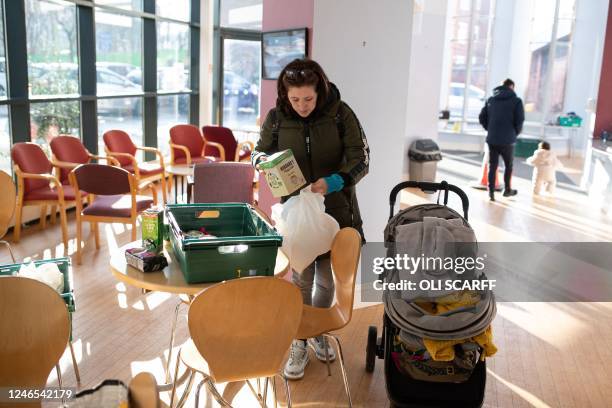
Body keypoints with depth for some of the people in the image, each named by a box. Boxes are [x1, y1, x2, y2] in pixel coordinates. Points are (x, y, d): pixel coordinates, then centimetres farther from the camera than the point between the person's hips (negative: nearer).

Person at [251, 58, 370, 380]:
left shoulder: (340, 113, -11)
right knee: (302, 279, 3)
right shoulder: (276, 117, -6)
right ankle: (299, 344, 21)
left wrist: (333, 182, -27)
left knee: (326, 279, 12)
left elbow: (360, 159, -11)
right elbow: (259, 152, 7)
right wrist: (264, 160, -18)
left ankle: (317, 332, 36)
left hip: (335, 209, 0)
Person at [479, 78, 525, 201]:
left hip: (492, 139, 3)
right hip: (507, 140, -3)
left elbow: (482, 117, 6)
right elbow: (519, 120, -9)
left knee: (492, 166, 8)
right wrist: (516, 133, 9)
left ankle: (491, 193, 6)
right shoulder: (516, 101, -4)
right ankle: (507, 190, 26)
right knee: (508, 165, 16)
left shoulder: (491, 100, 8)